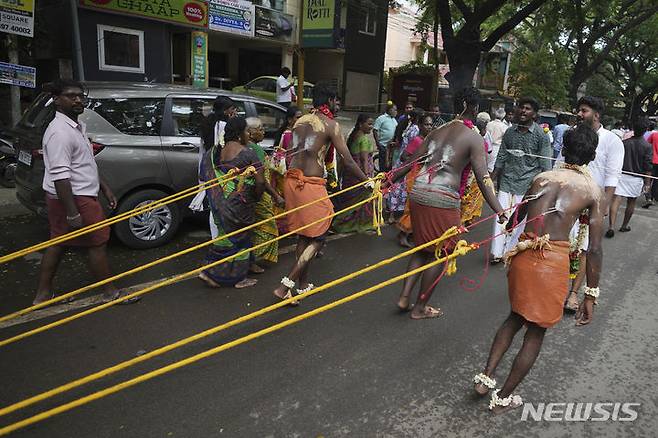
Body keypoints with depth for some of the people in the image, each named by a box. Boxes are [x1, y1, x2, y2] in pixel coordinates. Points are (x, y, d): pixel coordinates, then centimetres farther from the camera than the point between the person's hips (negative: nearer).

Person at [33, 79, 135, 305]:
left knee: (58, 242, 15)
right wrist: (72, 213, -28)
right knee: (98, 242, 0)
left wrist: (105, 188, 21)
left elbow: (86, 164, 23)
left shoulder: (77, 126, 13)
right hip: (75, 199, -10)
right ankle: (110, 292, 14)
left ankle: (43, 293, 27)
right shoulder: (60, 132, -20)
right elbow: (60, 176, -26)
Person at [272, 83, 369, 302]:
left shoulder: (300, 121, 14)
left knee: (302, 235, 18)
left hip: (292, 179, 8)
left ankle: (303, 284, 29)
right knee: (316, 239, 4)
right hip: (311, 185, -7)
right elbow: (348, 161, -10)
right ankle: (285, 286, -3)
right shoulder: (331, 124, -6)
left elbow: (293, 152, 16)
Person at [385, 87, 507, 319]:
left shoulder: (438, 130, 14)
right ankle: (420, 308, 21)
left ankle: (404, 297, 20)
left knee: (422, 249, 22)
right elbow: (483, 178, -12)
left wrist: (390, 180, 27)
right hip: (443, 200, -6)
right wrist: (501, 212, -14)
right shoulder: (474, 138, -3)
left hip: (418, 194, 6)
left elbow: (411, 161, 17)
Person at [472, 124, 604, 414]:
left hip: (523, 255, 4)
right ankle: (503, 398, 26)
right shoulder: (594, 191, 2)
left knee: (516, 316, 27)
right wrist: (591, 296, 5)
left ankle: (486, 376, 24)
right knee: (536, 332, 15)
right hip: (553, 262, -3)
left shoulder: (542, 177, 10)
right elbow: (595, 249, -1)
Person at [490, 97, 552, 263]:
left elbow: (545, 164, -2)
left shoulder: (541, 135, -3)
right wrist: (492, 179, 11)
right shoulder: (510, 132, 8)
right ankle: (497, 252, 6)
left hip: (527, 186, -3)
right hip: (506, 181, 3)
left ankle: (509, 251, 16)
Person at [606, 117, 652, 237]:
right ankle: (624, 226, 28)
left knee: (616, 200, -8)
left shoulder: (624, 143, -4)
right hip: (636, 178, 1)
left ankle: (611, 227, -21)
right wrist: (647, 183, 2)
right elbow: (647, 167, -5)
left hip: (622, 175, -1)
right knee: (631, 202, 16)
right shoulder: (647, 147, -6)